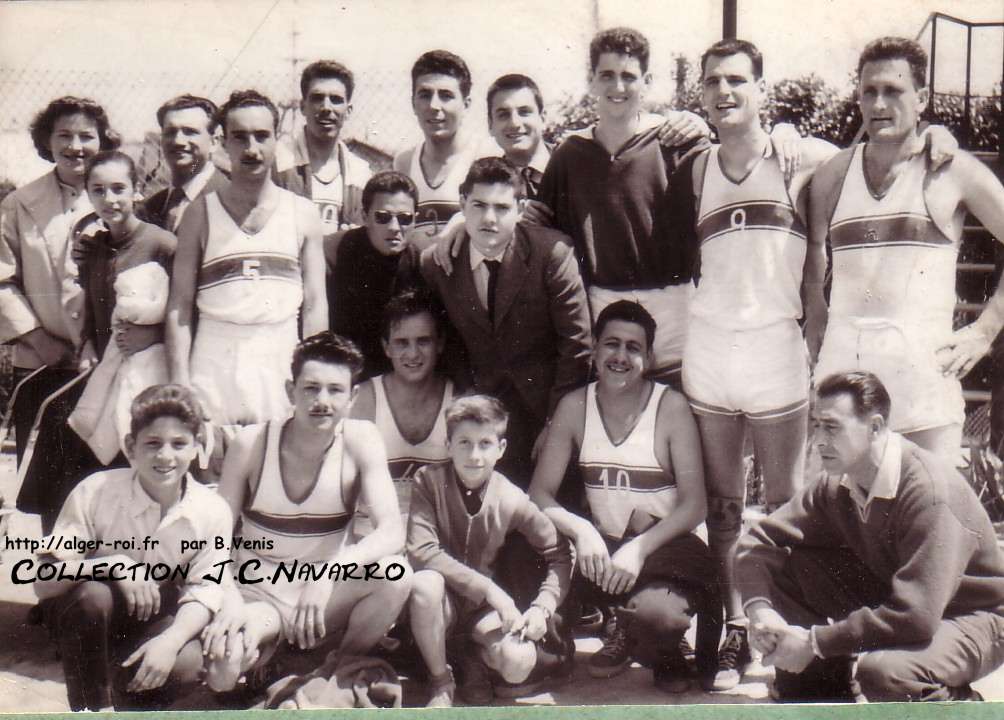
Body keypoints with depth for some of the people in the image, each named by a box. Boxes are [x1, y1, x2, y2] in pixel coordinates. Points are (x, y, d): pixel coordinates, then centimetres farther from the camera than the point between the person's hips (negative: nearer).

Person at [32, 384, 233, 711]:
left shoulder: (213, 511, -13)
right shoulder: (95, 493, -19)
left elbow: (204, 591, -15)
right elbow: (43, 581, -21)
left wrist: (171, 640, -34)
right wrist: (112, 565, -37)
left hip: (153, 624, 1)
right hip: (86, 617, -1)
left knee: (188, 664, -30)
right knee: (92, 595, -35)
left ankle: (125, 698, 4)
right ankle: (92, 708, -15)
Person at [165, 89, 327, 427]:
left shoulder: (302, 213, 7)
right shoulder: (201, 213, 6)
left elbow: (315, 305, 7)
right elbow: (179, 305, 4)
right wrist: (180, 385, -4)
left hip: (282, 365, 1)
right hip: (213, 365, 0)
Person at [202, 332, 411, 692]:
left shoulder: (360, 439, -10)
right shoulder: (251, 444, -11)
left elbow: (392, 532, -20)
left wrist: (330, 571, -37)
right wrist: (229, 604, -26)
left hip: (324, 598, 2)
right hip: (257, 597, -2)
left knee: (396, 575, -28)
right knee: (223, 670, -33)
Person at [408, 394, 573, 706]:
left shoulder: (512, 499, -10)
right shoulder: (429, 480, -15)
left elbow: (559, 554, 0)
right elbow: (420, 551, -24)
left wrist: (543, 607, -16)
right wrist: (488, 588, -27)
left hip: (483, 607, 1)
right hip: (442, 600, -1)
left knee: (519, 664, -26)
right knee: (425, 583, -36)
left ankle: (475, 658, 13)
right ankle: (440, 682, -10)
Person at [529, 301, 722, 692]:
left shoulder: (671, 407, -9)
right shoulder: (574, 407, -1)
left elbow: (694, 505, -11)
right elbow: (540, 493, -3)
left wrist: (639, 547, -26)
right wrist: (581, 529, -24)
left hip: (666, 543, -4)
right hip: (601, 543, 4)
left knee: (663, 611, -35)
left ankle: (663, 653, 9)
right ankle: (621, 626, 9)